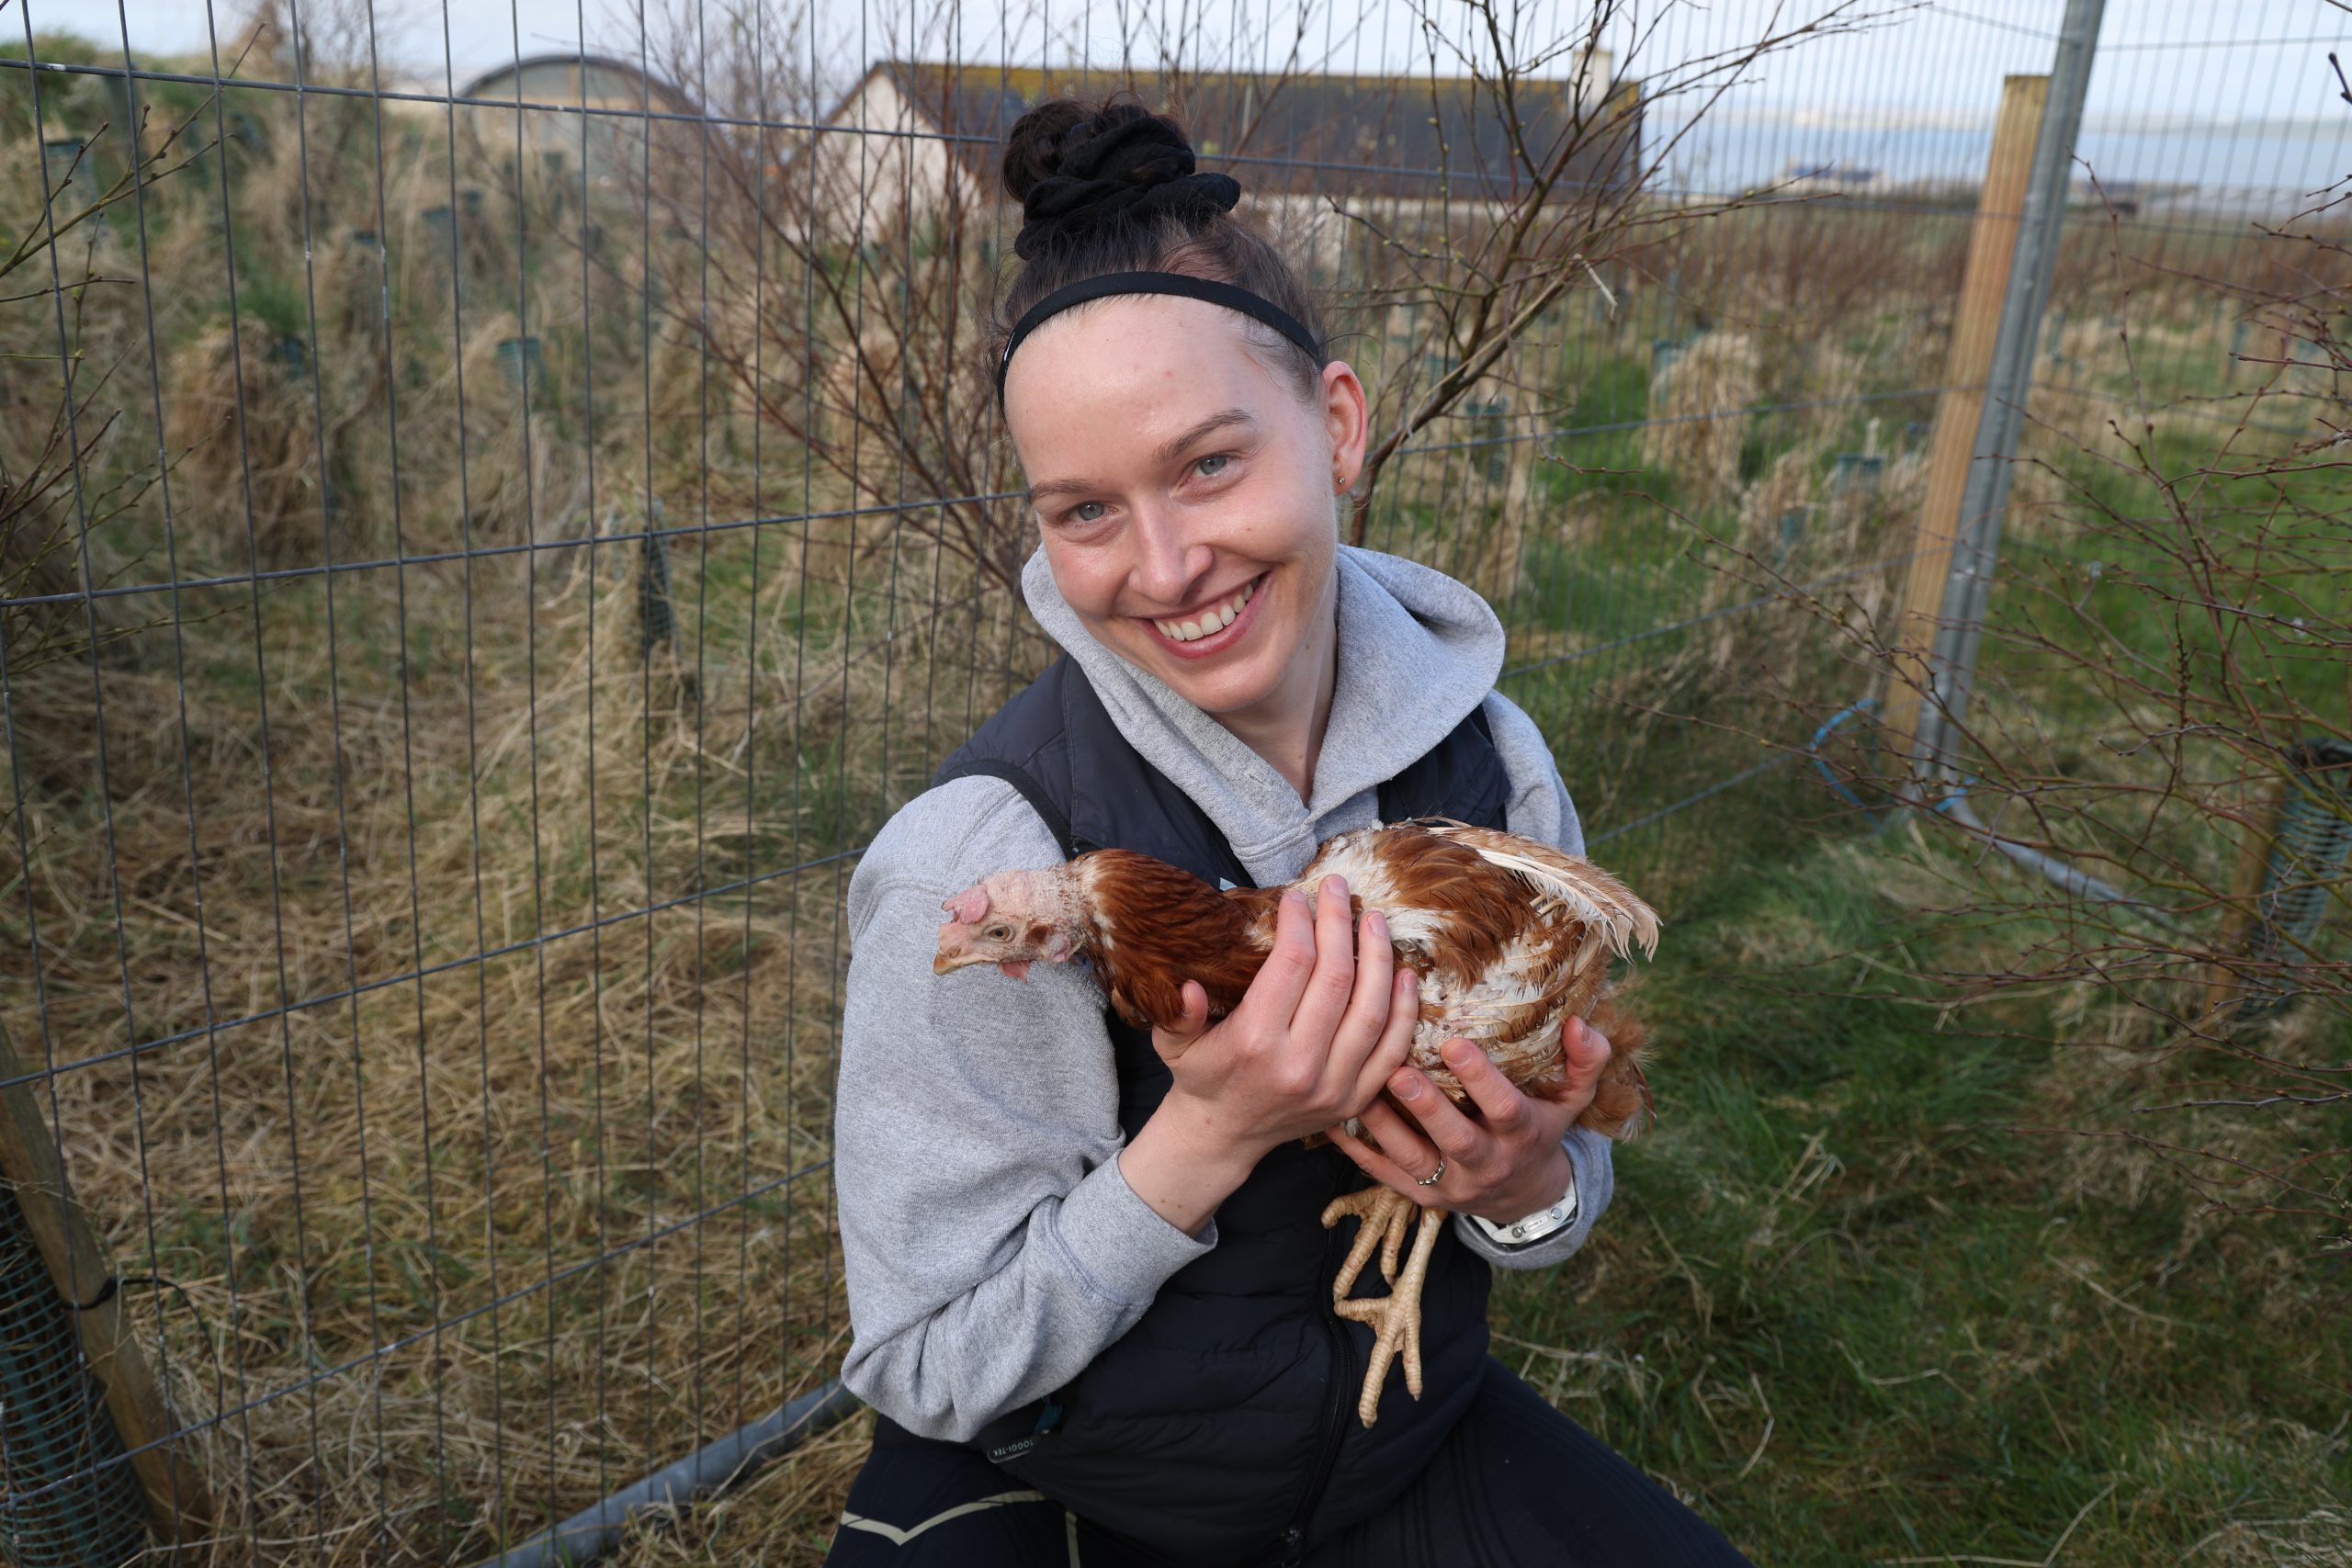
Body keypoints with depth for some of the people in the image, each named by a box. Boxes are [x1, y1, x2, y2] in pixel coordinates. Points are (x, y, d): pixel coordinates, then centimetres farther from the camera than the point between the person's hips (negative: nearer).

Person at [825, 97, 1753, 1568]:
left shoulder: (1489, 756, -12)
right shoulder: (987, 857, -25)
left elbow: (1559, 1187, 2)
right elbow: (929, 1373, -17)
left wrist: (1529, 1180, -21)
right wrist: (1213, 1137, -30)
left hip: (1409, 1440, 3)